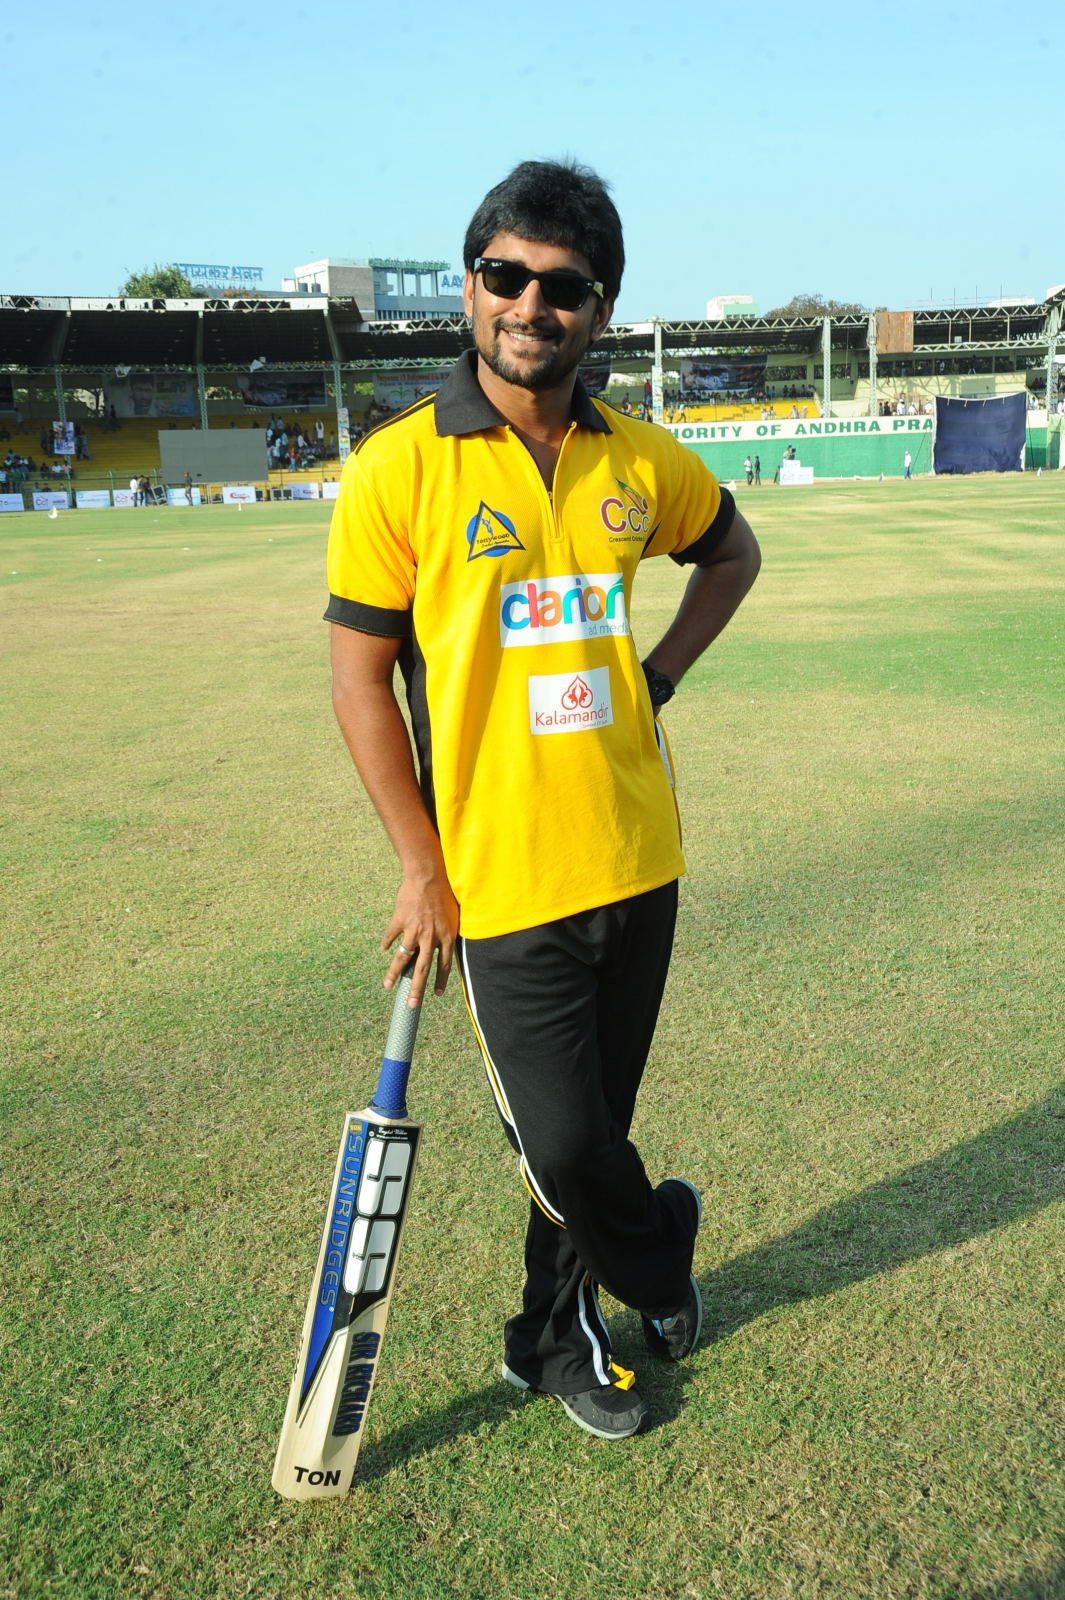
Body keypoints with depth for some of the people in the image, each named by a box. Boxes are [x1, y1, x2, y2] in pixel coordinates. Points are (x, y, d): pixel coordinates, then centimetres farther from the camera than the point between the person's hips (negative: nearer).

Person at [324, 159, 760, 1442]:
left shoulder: (644, 462, 2)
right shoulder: (398, 467, -9)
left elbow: (732, 554, 23)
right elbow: (358, 677, -7)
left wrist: (660, 672, 7)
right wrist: (424, 870, -7)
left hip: (639, 862, 4)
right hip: (501, 879, -3)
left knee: (595, 1125, 16)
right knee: (563, 1146, 1)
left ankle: (557, 1336, 40)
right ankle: (660, 1249, 36)